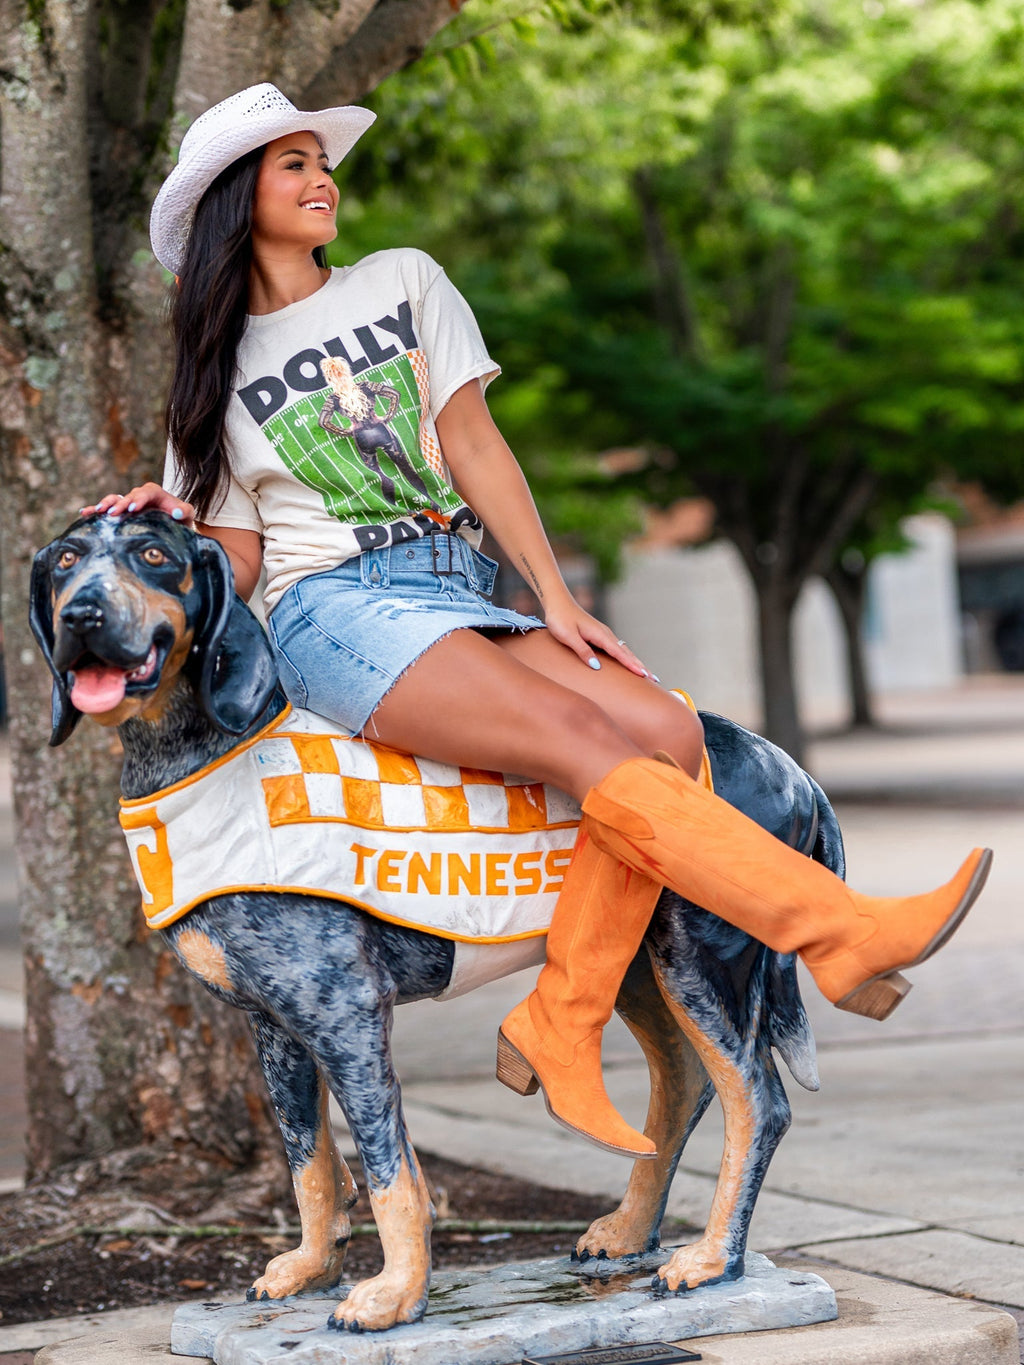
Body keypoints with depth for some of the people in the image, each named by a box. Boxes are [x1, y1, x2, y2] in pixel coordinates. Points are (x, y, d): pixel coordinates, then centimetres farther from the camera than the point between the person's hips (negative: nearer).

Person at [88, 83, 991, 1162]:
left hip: (460, 592, 4)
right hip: (337, 612, -4)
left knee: (667, 733, -22)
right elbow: (236, 564, 13)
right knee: (585, 742, -27)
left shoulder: (402, 283, 18)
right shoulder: (218, 371, 15)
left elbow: (472, 443, 9)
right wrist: (173, 518, -9)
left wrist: (554, 595, -1)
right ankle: (844, 932, -35)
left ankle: (557, 1028, -21)